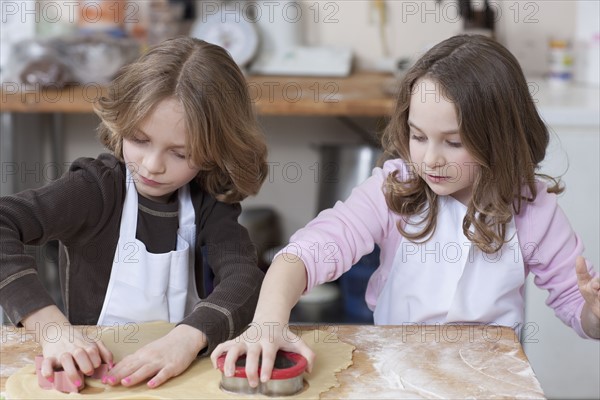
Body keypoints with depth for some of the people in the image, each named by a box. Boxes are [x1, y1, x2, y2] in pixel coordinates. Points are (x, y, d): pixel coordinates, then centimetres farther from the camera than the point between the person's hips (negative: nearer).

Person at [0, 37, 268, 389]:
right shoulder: (96, 189, -10)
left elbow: (245, 277, -15)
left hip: (181, 373, 2)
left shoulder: (209, 201, -1)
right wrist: (54, 330, -35)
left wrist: (188, 337, -35)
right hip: (97, 365, -2)